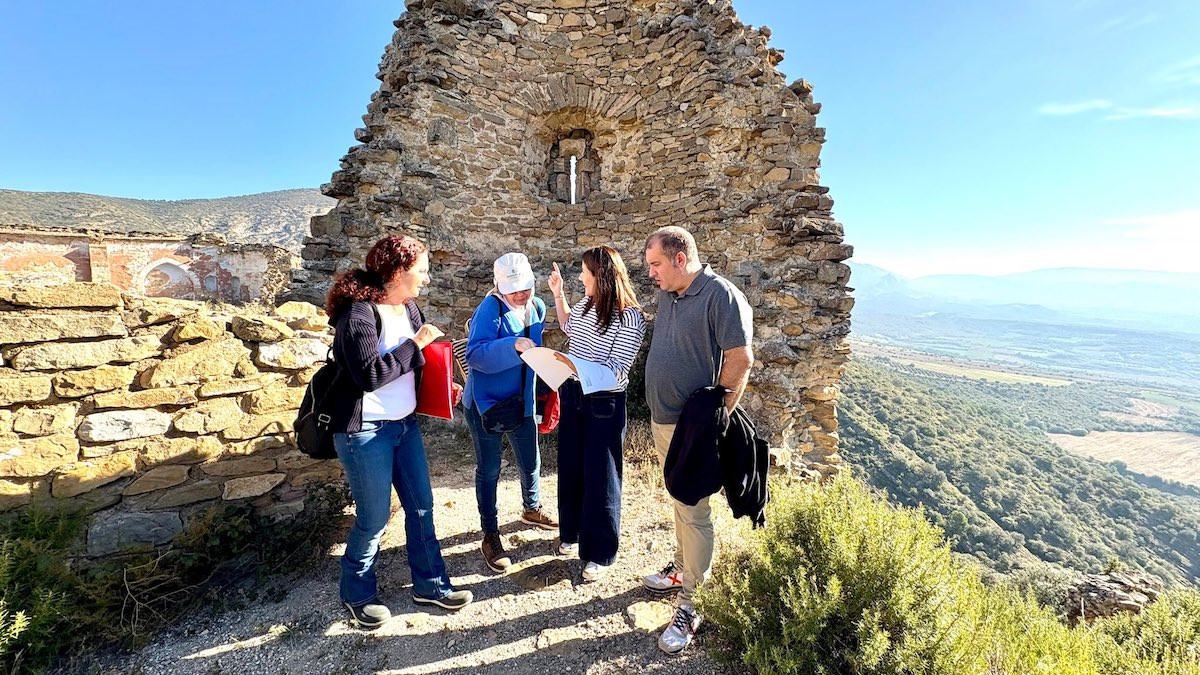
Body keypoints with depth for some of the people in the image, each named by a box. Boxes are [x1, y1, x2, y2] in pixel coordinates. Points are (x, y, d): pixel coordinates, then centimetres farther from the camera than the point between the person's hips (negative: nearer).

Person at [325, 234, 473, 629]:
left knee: (421, 506, 15)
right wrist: (414, 344, -22)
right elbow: (369, 375, -29)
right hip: (366, 431, -8)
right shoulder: (359, 312, -20)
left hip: (405, 424, 8)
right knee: (374, 519, 6)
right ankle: (357, 595, 32)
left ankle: (429, 584, 33)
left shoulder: (408, 306, 5)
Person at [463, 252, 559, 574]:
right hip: (486, 403, -6)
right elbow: (475, 354, -29)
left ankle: (532, 510, 47)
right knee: (488, 471, 8)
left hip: (522, 402, 6)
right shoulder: (490, 308, -19)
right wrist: (513, 345, -40)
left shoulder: (538, 307, 1)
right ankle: (490, 536, 25)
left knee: (531, 463, 20)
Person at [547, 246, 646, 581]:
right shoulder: (585, 304, 0)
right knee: (570, 467, 19)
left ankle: (600, 552, 25)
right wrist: (558, 293, 14)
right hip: (572, 394, 7)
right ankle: (571, 532, 42)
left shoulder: (631, 319, -20)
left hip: (603, 404, -7)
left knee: (600, 476, 6)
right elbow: (568, 326, 22)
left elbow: (616, 371, -23)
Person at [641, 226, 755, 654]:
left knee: (694, 514, 1)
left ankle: (690, 606, 14)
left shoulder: (721, 295, -17)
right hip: (661, 420, 8)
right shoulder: (668, 295, 10)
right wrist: (658, 411, 16)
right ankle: (682, 570, 39)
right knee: (680, 504, 21)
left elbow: (740, 360, -20)